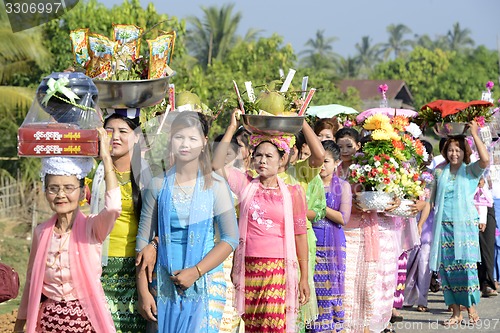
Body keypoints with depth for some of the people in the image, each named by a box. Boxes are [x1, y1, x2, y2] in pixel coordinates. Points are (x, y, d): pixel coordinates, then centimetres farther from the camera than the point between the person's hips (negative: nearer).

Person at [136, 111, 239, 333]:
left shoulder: (215, 186, 0)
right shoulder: (158, 186, 4)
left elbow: (230, 238, -4)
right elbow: (144, 239, 5)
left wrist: (196, 271, -14)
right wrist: (143, 291, -1)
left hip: (205, 284, -2)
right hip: (166, 285, 2)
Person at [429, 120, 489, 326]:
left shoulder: (471, 170, 1)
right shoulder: (440, 171, 11)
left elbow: (485, 160, -19)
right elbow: (432, 197, 18)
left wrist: (475, 134, -16)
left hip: (465, 224, -3)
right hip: (444, 224, 3)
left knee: (467, 265, -10)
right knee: (446, 268, 1)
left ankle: (471, 308, 1)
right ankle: (455, 312, 7)